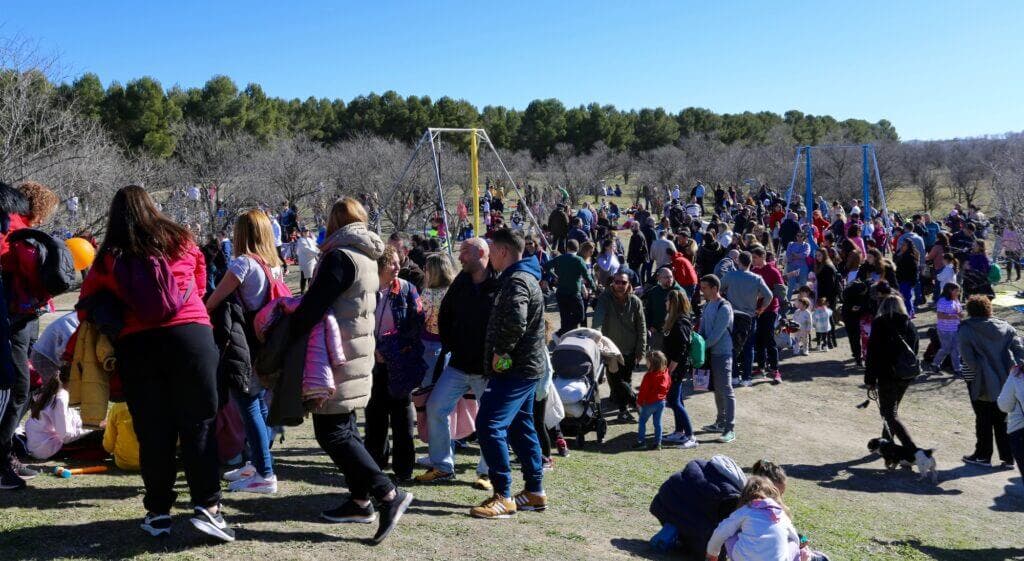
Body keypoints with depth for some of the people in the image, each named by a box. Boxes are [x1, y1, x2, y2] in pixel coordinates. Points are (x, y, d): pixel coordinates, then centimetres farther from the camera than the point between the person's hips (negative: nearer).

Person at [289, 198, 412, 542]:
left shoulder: (340, 256, -16)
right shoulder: (366, 258, 14)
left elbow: (313, 305, -21)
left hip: (339, 356, -9)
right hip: (358, 350, 9)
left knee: (332, 433, -7)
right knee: (345, 428, 15)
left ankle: (388, 494, -10)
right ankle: (359, 501, 20)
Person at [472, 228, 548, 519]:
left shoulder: (516, 280, -16)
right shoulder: (525, 277, 18)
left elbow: (516, 321, -32)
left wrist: (501, 352, -20)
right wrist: (502, 353, 15)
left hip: (514, 369, -11)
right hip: (524, 366, 11)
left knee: (489, 425, -12)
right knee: (521, 427, 16)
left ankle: (503, 497, -9)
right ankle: (535, 492, 24)